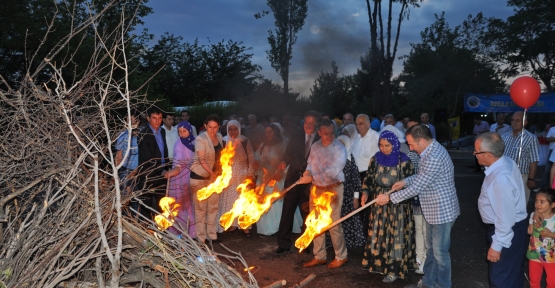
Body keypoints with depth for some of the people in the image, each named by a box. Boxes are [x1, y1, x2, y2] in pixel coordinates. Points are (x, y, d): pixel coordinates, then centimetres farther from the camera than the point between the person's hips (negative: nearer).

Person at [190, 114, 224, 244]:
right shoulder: (200, 139, -16)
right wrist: (212, 173, -21)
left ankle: (212, 235, 22)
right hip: (199, 176, -6)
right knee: (201, 208, 3)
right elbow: (201, 160, -22)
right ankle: (201, 237, 13)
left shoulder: (219, 137, 3)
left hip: (214, 176, 6)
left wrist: (218, 172, 6)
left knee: (213, 206, 11)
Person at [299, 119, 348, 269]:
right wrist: (307, 171, -9)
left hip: (332, 190, -6)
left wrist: (312, 178, -23)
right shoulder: (315, 147, 6)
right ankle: (319, 256, 25)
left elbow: (332, 172, -23)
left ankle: (341, 256, 17)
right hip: (316, 189, 6)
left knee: (333, 225, -1)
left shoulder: (339, 149, -15)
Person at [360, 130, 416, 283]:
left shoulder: (404, 161, -12)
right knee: (379, 233, 13)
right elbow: (369, 178, 3)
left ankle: (395, 269, 15)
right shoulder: (376, 159, -2)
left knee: (396, 235, 3)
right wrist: (365, 192, -14)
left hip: (398, 204, -4)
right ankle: (380, 263, 30)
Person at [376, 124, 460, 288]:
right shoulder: (431, 150, 5)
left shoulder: (433, 158, -29)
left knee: (440, 252, 6)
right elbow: (422, 177, 18)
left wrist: (390, 198, -18)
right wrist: (405, 181, 4)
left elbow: (417, 188, -26)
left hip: (442, 211, -10)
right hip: (433, 210, 10)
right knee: (431, 249, 21)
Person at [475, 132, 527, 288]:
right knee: (512, 272, 28)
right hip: (513, 227, 9)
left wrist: (496, 246, -19)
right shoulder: (506, 161, -5)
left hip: (507, 231, -9)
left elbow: (506, 218, -29)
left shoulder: (500, 179, -35)